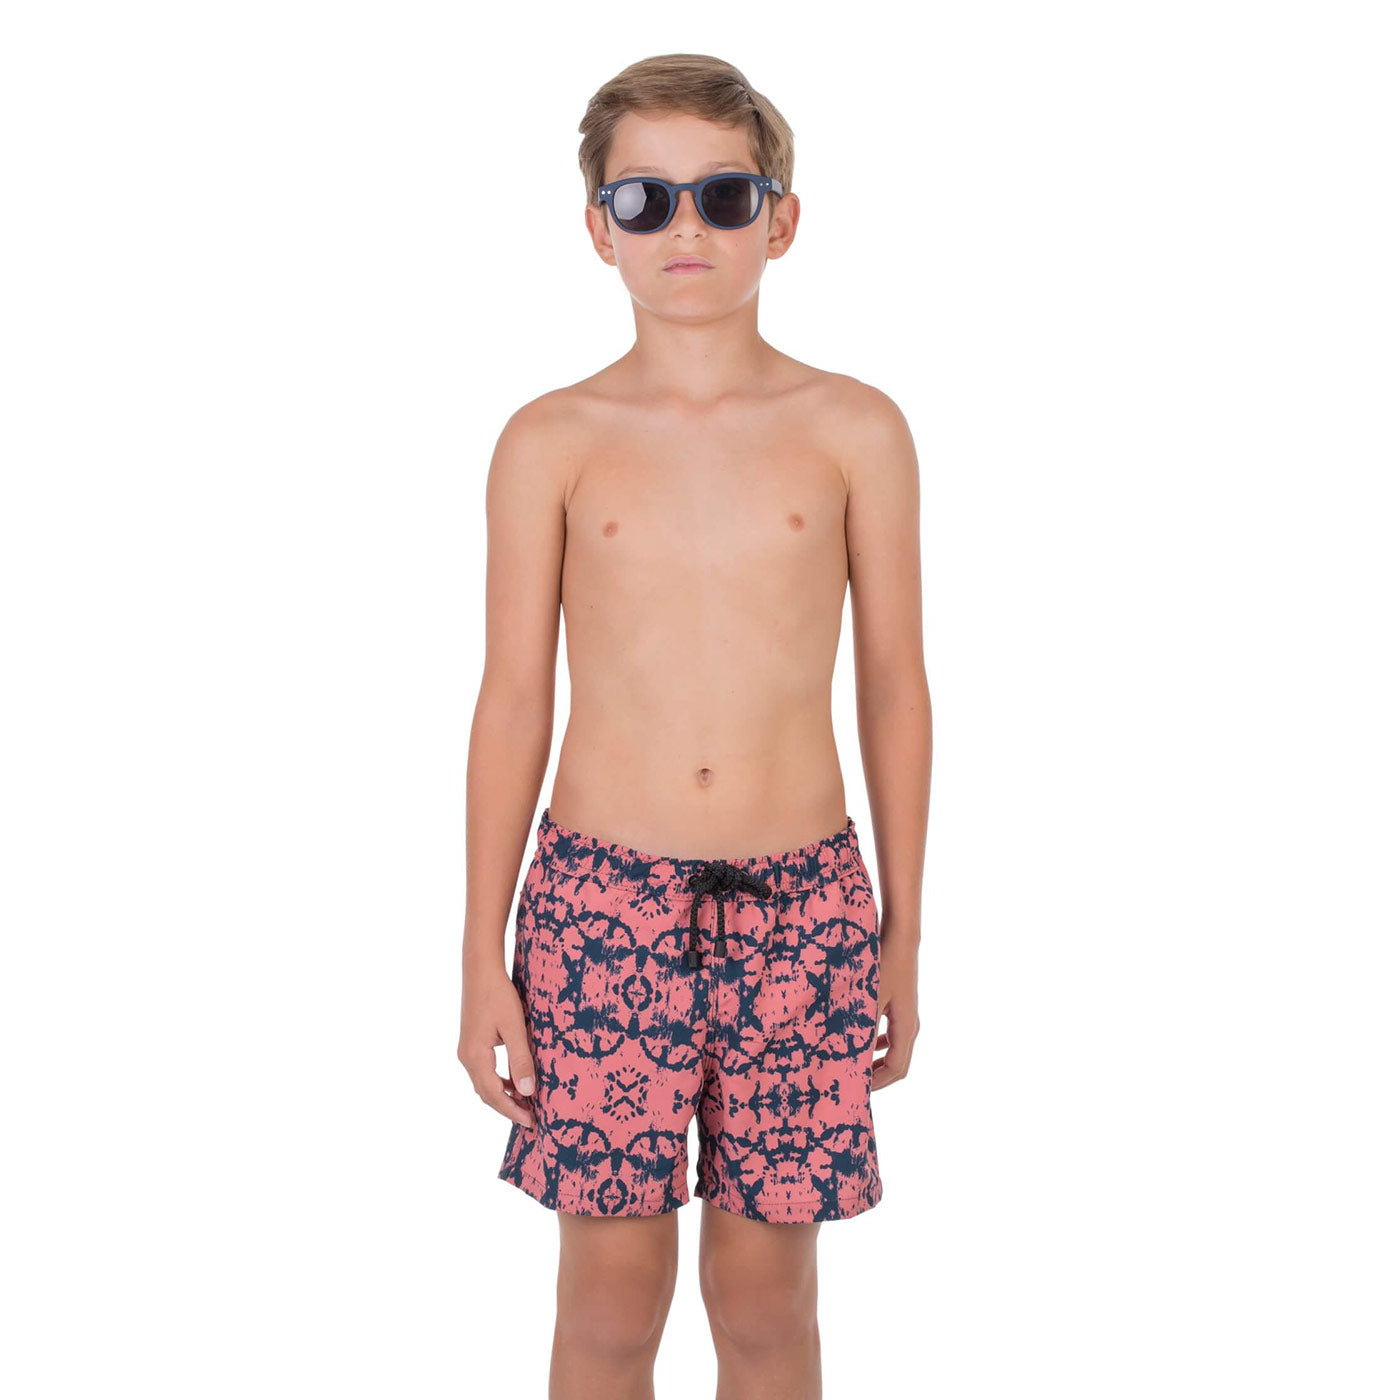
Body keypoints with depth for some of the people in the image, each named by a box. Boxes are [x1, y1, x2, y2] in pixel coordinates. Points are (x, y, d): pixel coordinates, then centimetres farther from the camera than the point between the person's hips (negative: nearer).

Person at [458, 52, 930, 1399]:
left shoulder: (855, 430, 1)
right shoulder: (550, 442, 0)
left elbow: (894, 688, 5)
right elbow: (513, 700, 3)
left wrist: (901, 936, 6)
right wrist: (483, 960, 2)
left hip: (800, 900, 1)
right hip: (603, 897, 0)